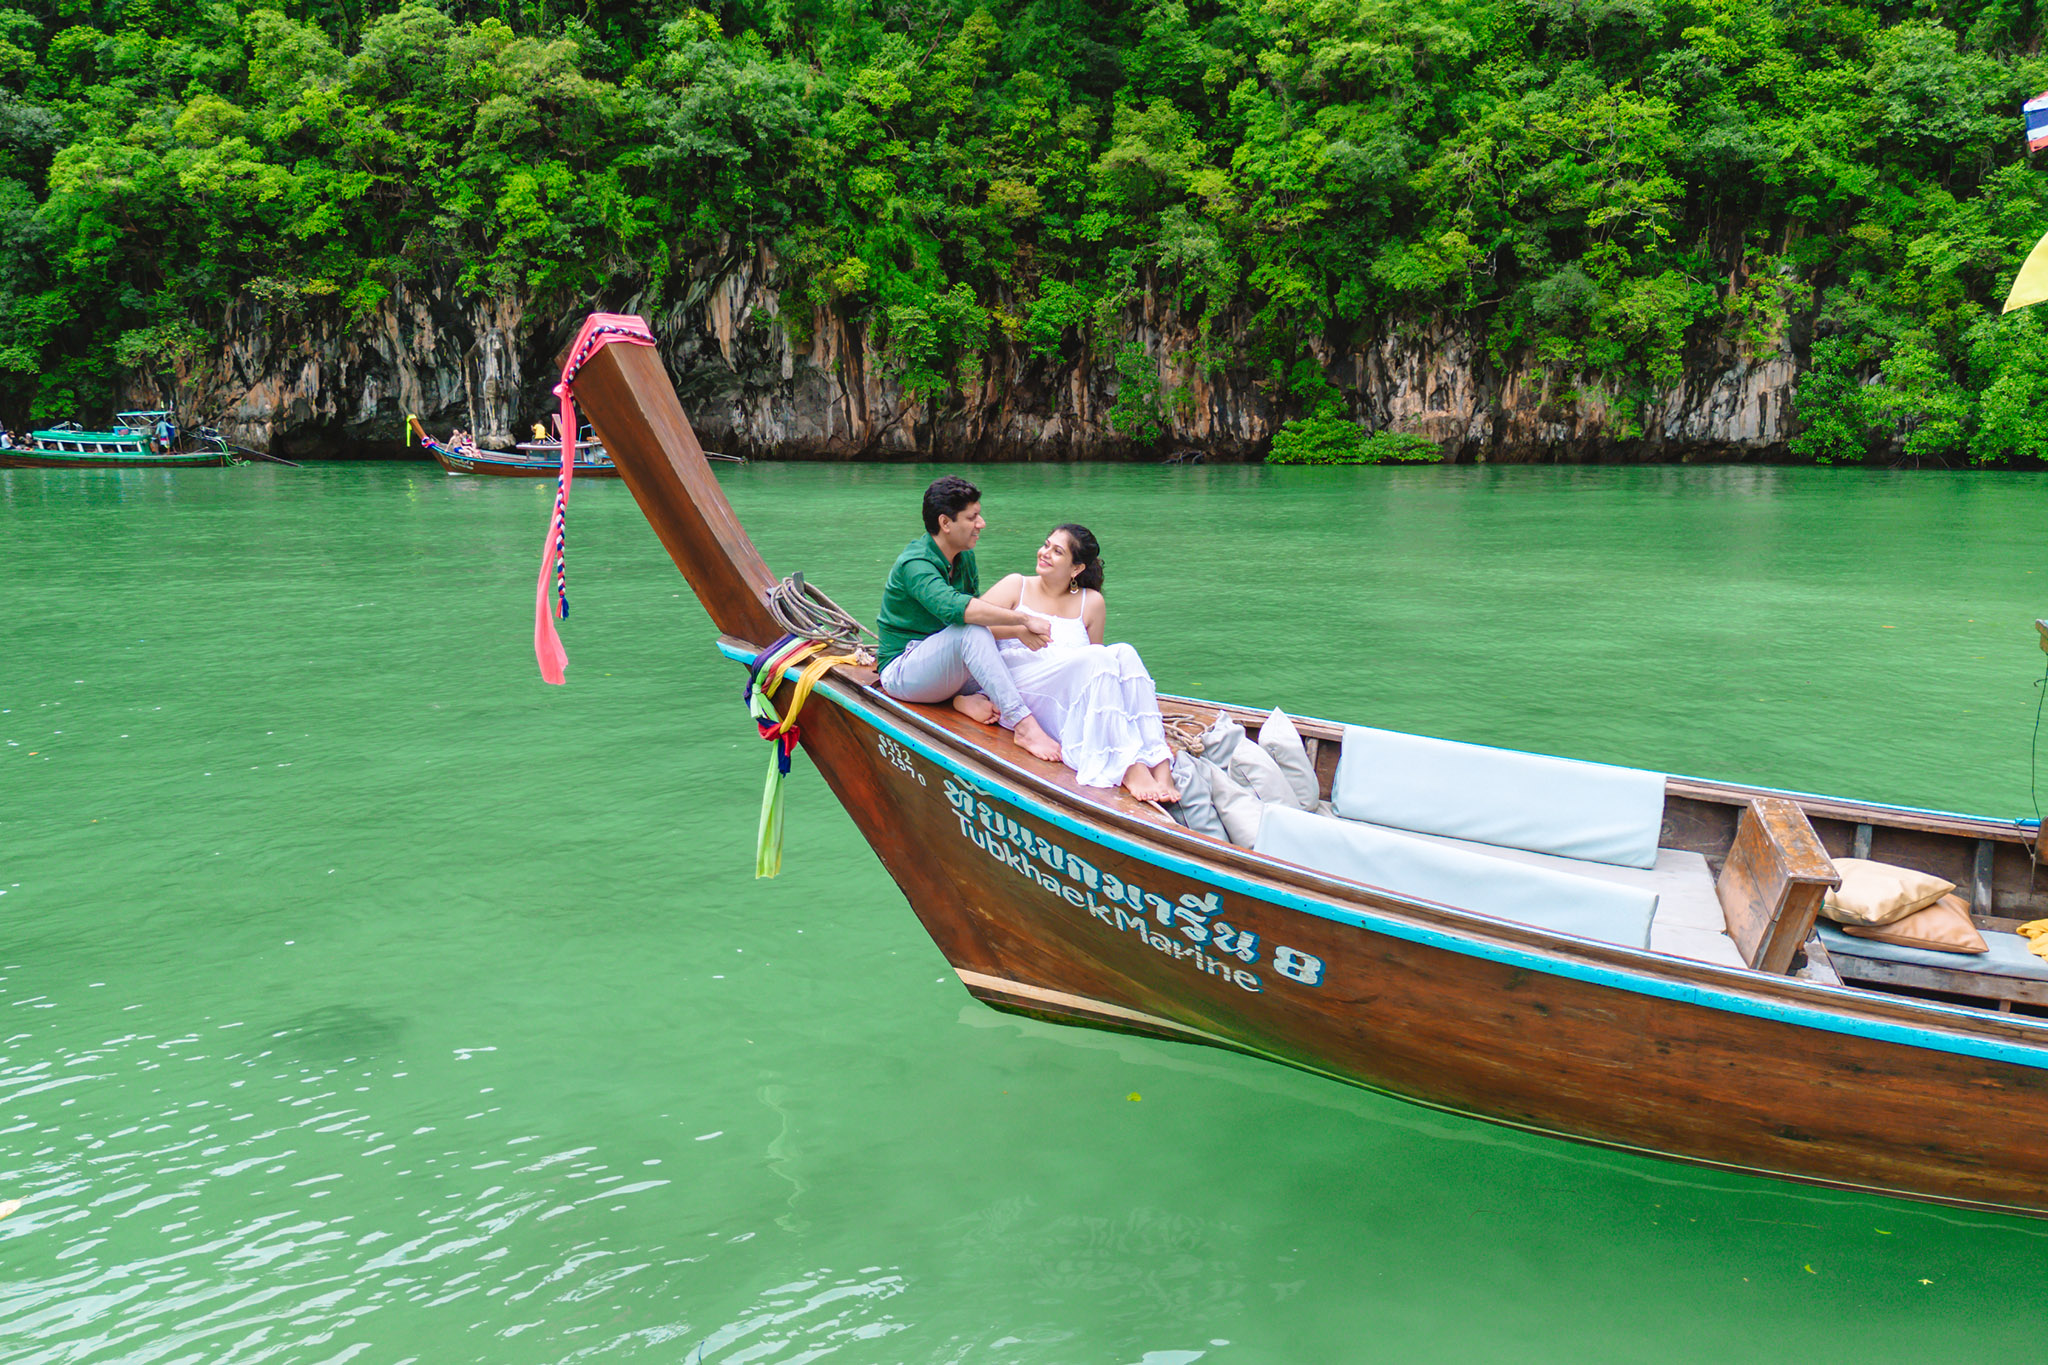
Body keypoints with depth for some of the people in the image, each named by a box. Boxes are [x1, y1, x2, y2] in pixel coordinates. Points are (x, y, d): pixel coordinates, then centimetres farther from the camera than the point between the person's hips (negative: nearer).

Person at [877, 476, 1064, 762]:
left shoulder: (964, 557, 6)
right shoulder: (915, 564, -22)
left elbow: (981, 611, 2)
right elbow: (955, 607, -40)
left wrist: (1019, 631, -18)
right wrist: (1024, 620, -39)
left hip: (943, 669, 8)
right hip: (902, 671, -8)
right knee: (971, 630, -36)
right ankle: (1024, 726, -42)